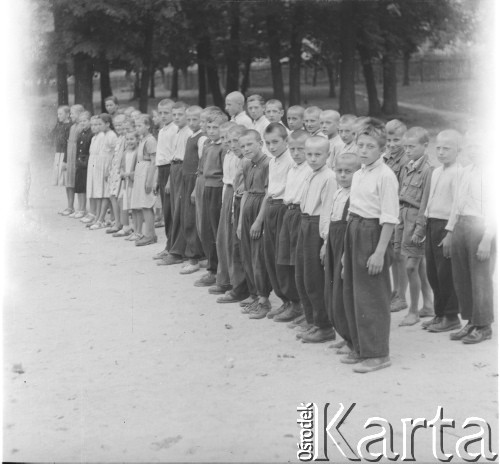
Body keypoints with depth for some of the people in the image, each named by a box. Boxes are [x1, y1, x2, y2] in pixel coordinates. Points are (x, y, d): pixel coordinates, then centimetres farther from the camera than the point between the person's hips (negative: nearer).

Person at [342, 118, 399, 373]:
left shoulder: (385, 175, -13)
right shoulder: (358, 175, 12)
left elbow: (389, 218, -16)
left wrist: (380, 251, -20)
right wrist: (346, 250, 16)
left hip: (372, 233, -9)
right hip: (354, 232, 9)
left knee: (371, 296, -2)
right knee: (352, 293, 12)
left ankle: (378, 354, 7)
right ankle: (360, 348, 24)